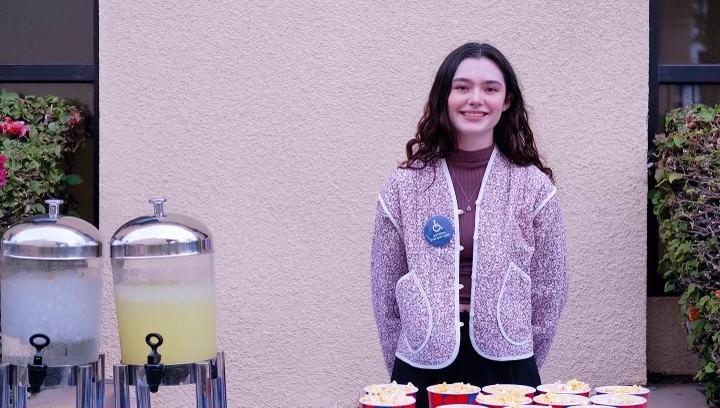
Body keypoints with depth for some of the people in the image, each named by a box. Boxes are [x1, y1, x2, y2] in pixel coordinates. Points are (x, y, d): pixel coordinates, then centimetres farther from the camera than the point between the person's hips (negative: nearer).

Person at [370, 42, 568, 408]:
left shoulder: (534, 187, -1)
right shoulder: (403, 188, 0)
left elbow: (549, 292, 4)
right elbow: (385, 293, 5)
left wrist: (521, 367, 5)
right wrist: (405, 374, 7)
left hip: (506, 369, 0)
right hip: (423, 371, 0)